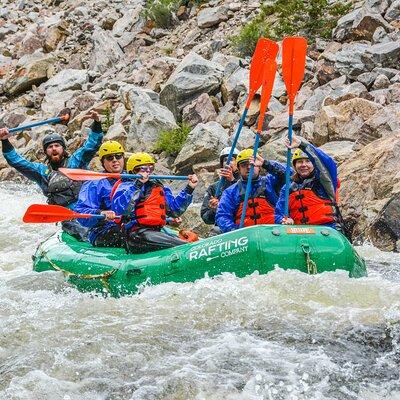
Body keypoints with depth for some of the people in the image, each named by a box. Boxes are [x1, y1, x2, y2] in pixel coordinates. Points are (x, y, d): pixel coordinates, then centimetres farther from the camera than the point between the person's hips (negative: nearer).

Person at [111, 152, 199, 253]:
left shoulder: (159, 188, 25)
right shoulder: (125, 186, 7)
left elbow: (175, 209, 26)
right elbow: (118, 209, -12)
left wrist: (189, 189, 18)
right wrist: (138, 184, -14)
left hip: (158, 232, 8)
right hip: (136, 233, -8)